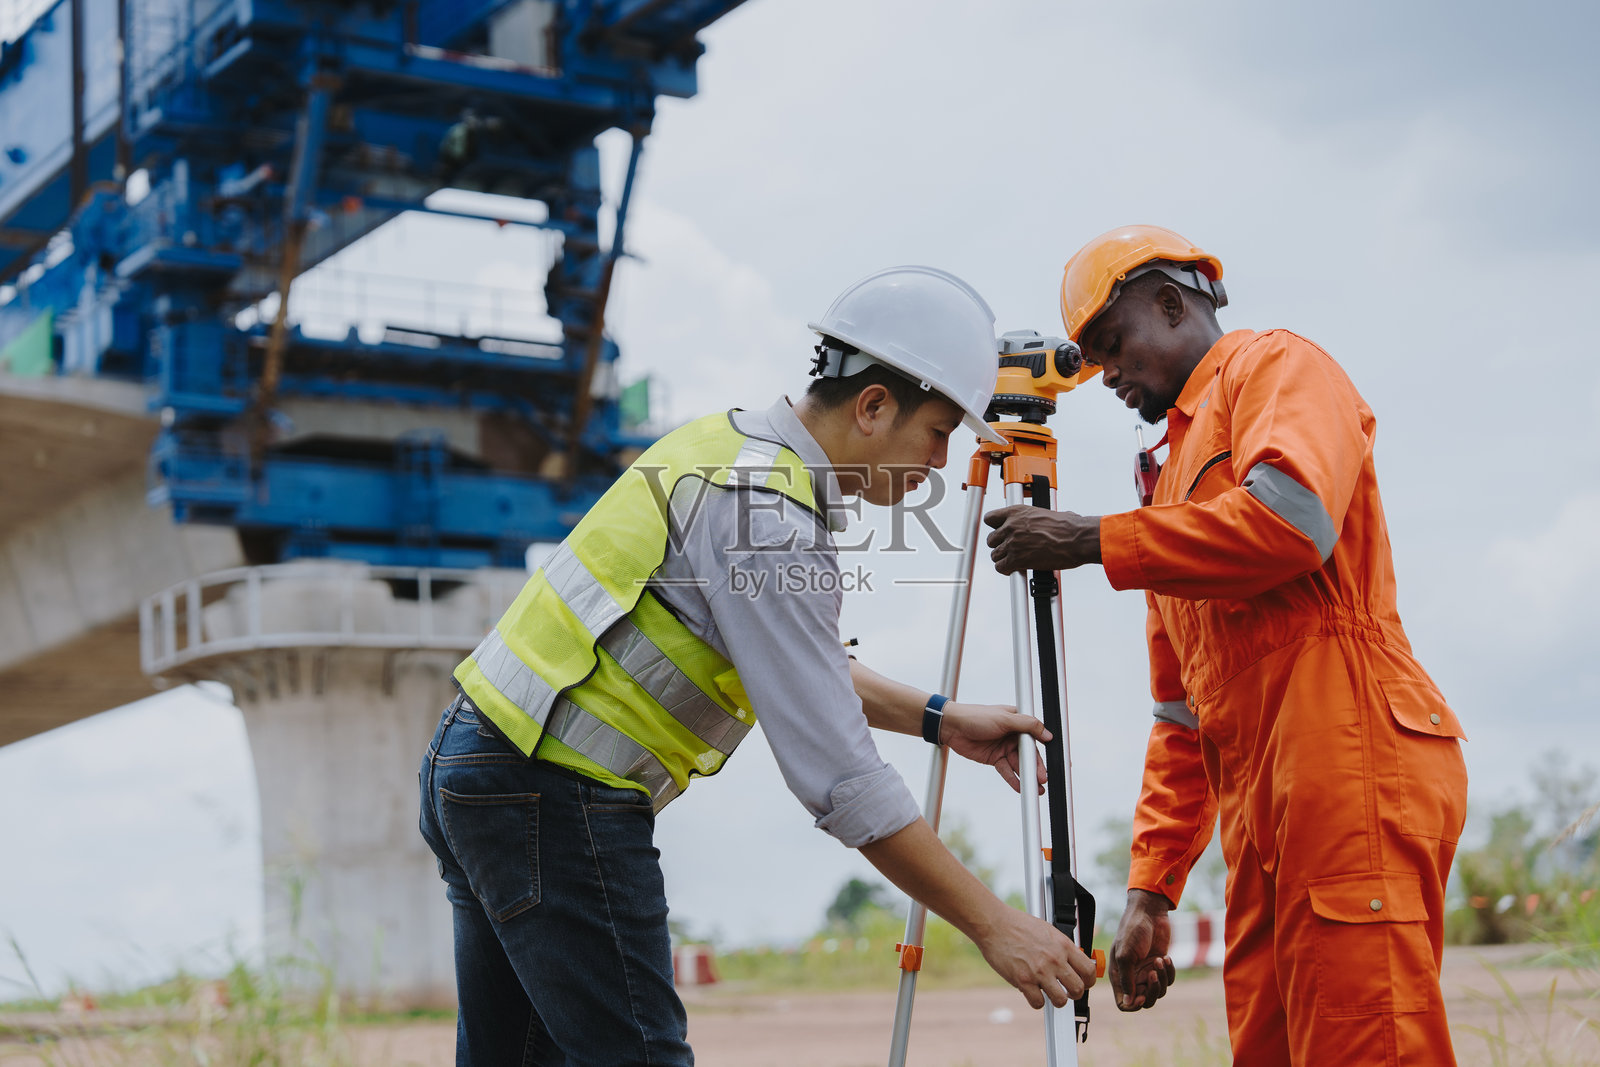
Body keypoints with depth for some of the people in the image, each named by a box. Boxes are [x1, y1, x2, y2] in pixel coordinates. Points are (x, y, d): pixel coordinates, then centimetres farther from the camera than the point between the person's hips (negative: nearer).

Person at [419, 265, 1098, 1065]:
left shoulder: (730, 444, 10)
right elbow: (841, 781, -23)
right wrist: (994, 928, -17)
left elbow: (793, 666, 24)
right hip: (557, 799, -10)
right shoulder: (767, 519, -20)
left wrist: (938, 719, 19)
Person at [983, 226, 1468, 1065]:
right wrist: (1151, 888, 19)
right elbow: (1183, 716, 27)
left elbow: (1292, 518, -17)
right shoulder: (1177, 468, 30)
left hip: (1352, 756, -8)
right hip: (1260, 809, 9)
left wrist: (1092, 542, -9)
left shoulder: (1276, 367, 7)